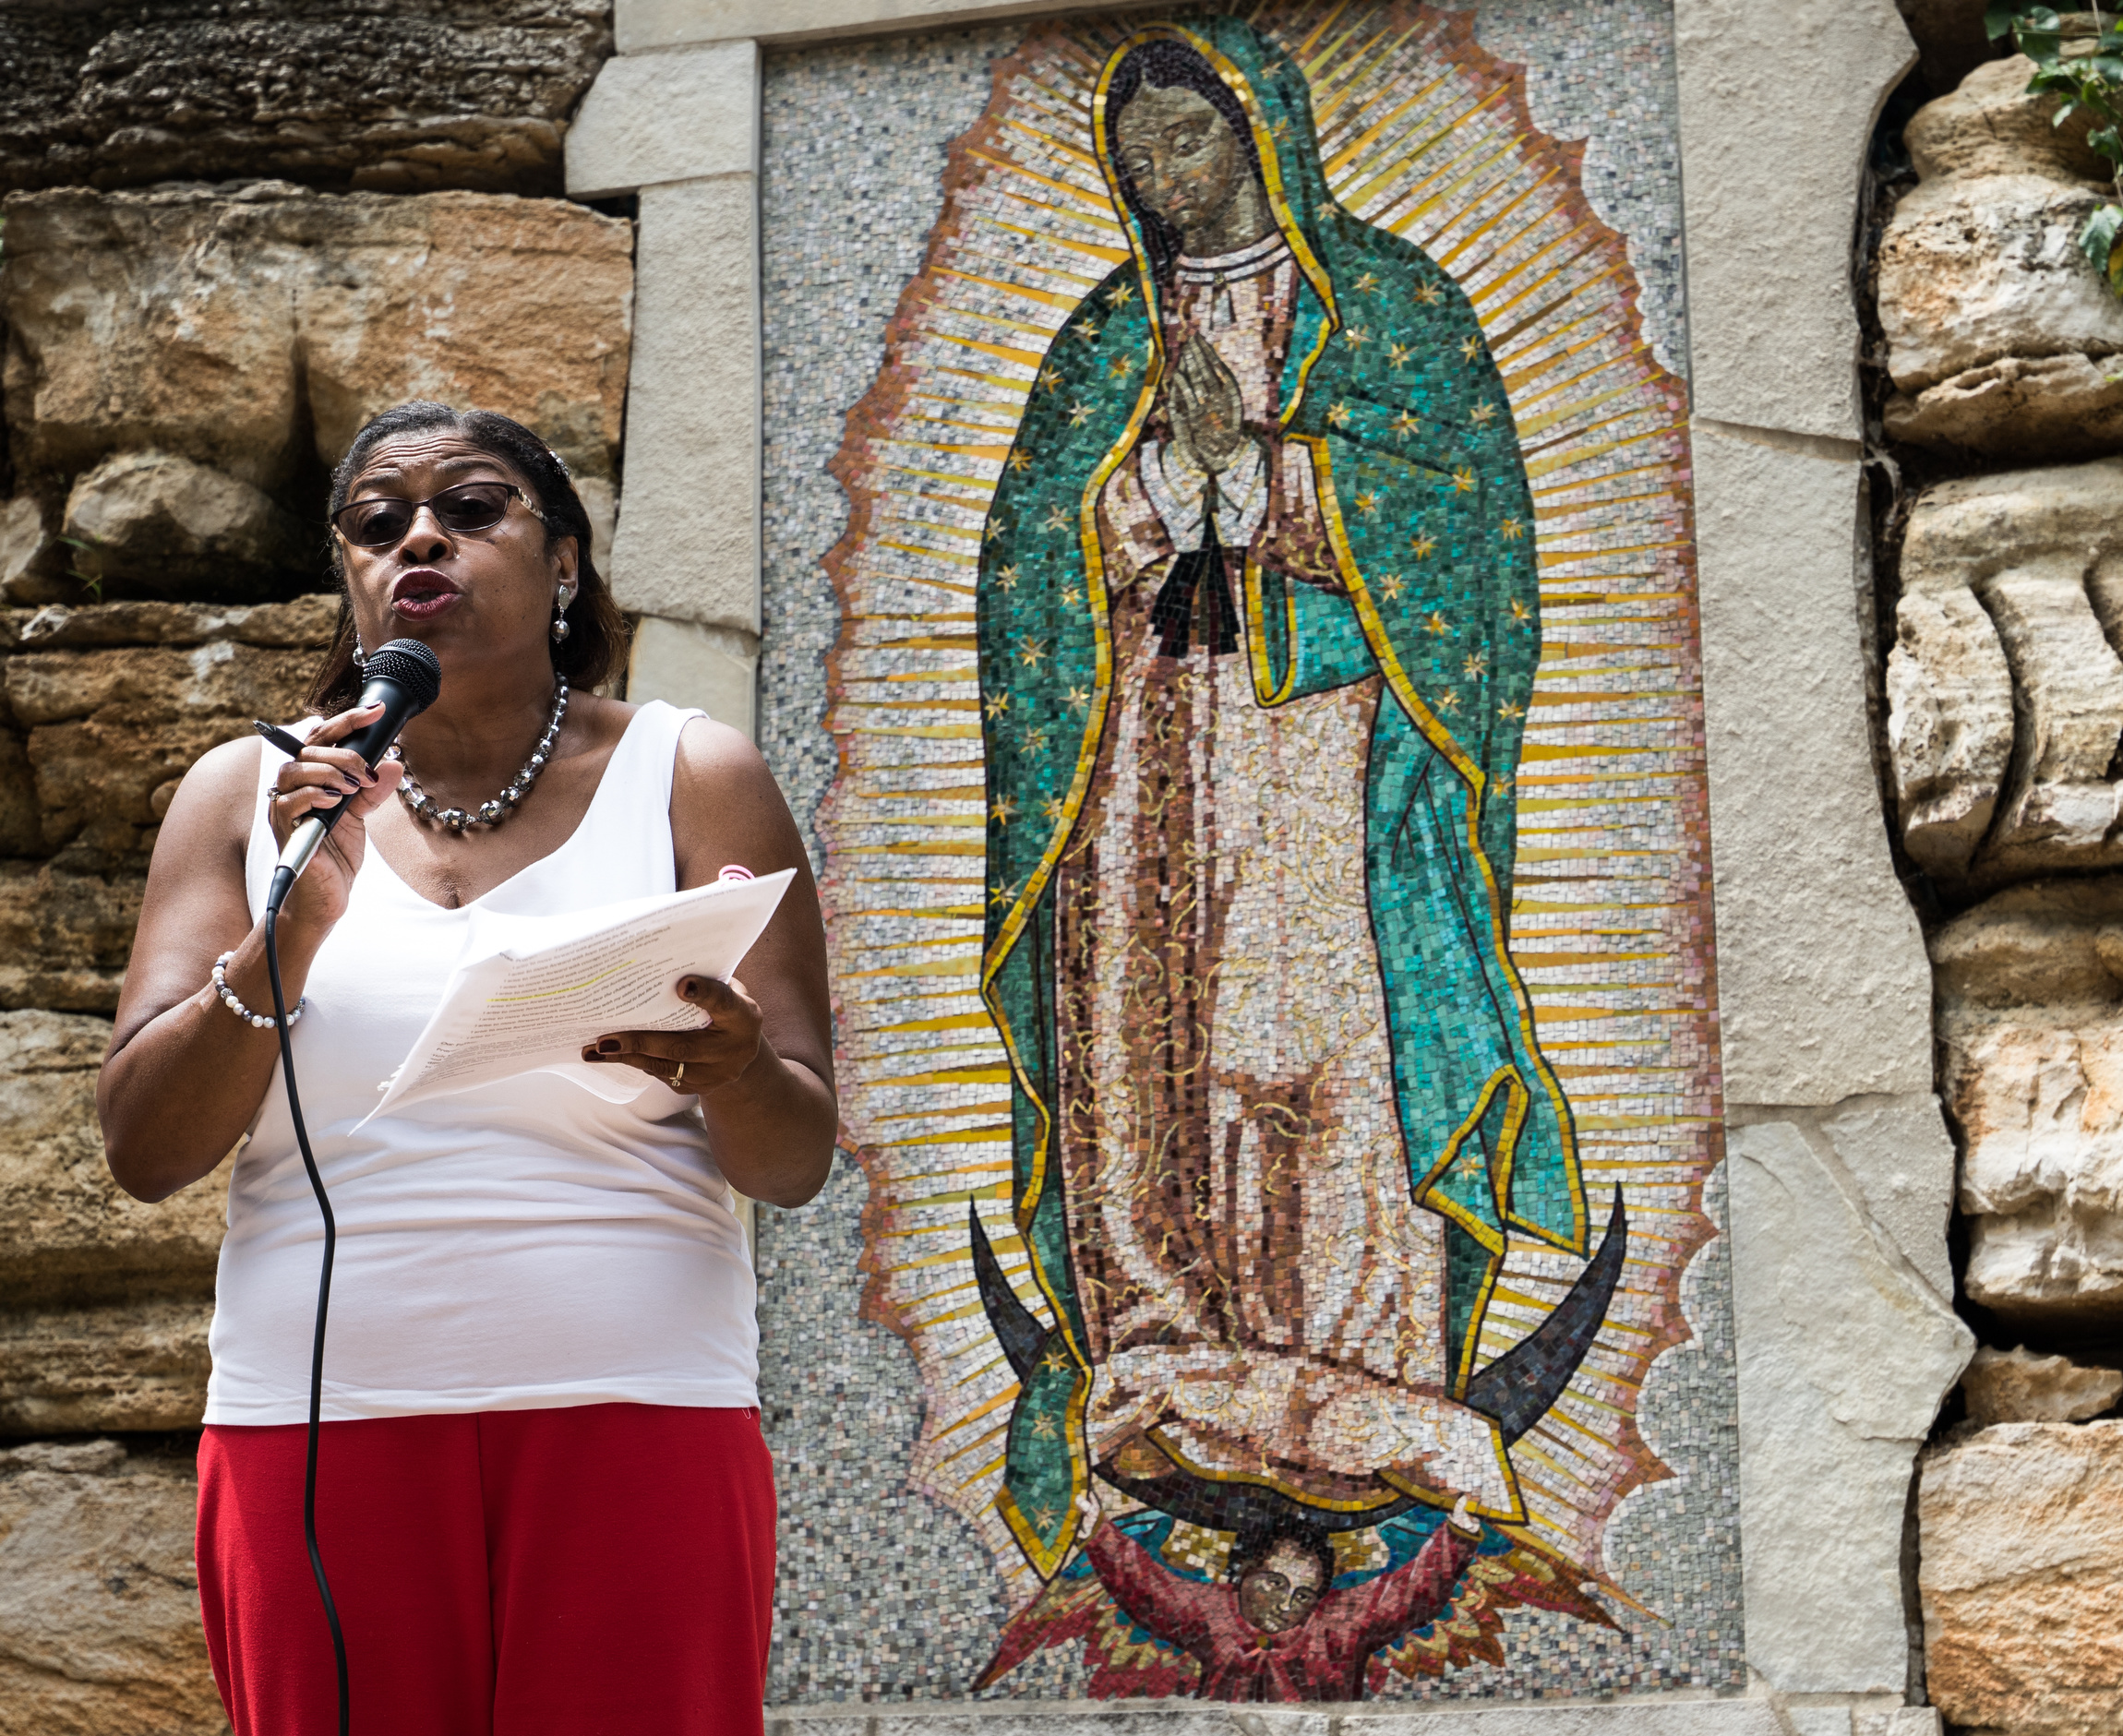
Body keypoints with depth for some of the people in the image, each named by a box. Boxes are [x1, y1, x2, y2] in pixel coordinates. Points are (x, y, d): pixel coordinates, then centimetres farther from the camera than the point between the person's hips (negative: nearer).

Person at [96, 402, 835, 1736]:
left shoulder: (694, 779, 6)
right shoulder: (250, 791, 10)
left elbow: (798, 1161, 0)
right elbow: (144, 1152, 2)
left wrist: (726, 1067, -22)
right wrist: (289, 932, -12)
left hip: (635, 1422, -1)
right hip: (318, 1427, 1)